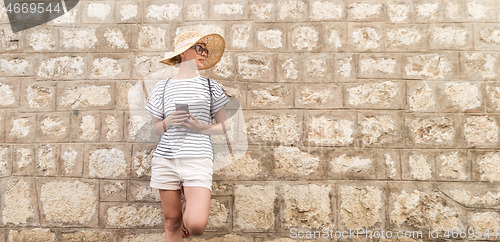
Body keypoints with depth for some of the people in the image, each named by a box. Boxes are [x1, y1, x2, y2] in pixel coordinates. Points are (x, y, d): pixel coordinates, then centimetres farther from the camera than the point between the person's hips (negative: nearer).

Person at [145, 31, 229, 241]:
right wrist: (168, 122, -8)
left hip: (198, 159, -1)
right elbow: (155, 127, 14)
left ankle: (189, 206, 20)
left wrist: (200, 127, -9)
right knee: (171, 221, 7)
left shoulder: (211, 86, 6)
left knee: (197, 225, -13)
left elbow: (222, 127, 9)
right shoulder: (163, 87, 9)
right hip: (165, 159, 2)